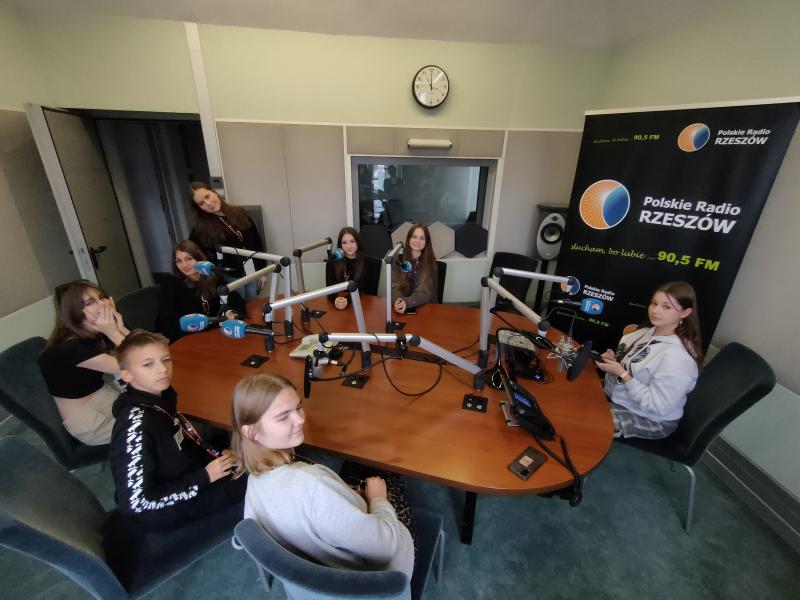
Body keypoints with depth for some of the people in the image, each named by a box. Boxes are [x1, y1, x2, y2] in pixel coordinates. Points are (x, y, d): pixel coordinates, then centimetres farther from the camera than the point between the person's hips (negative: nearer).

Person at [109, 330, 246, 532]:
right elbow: (137, 502, -27)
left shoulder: (161, 398, -7)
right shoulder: (137, 424, -30)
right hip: (163, 512, -7)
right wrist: (205, 477, -21)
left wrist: (216, 455, -4)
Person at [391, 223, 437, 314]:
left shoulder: (430, 262, -6)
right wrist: (399, 300, -29)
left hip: (425, 307, -1)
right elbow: (394, 286, -7)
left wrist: (407, 302, -32)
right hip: (401, 307, 1)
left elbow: (425, 293, -13)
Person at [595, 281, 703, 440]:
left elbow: (657, 406, -26)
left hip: (649, 419, -8)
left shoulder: (677, 357, -27)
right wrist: (614, 360, -7)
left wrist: (622, 374, -27)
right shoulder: (647, 332, -2)